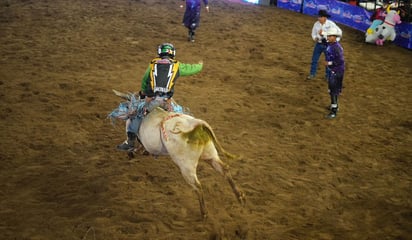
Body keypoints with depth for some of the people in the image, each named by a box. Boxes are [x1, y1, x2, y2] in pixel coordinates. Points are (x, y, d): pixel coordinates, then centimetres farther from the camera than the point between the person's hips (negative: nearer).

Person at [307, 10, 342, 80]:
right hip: (319, 44, 2)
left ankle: (327, 76, 23)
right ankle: (312, 74, 22)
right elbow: (313, 33, 7)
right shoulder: (316, 24, -6)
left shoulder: (331, 24, -14)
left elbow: (339, 31, -5)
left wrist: (336, 41, -8)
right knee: (314, 59, 7)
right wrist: (315, 38, -13)